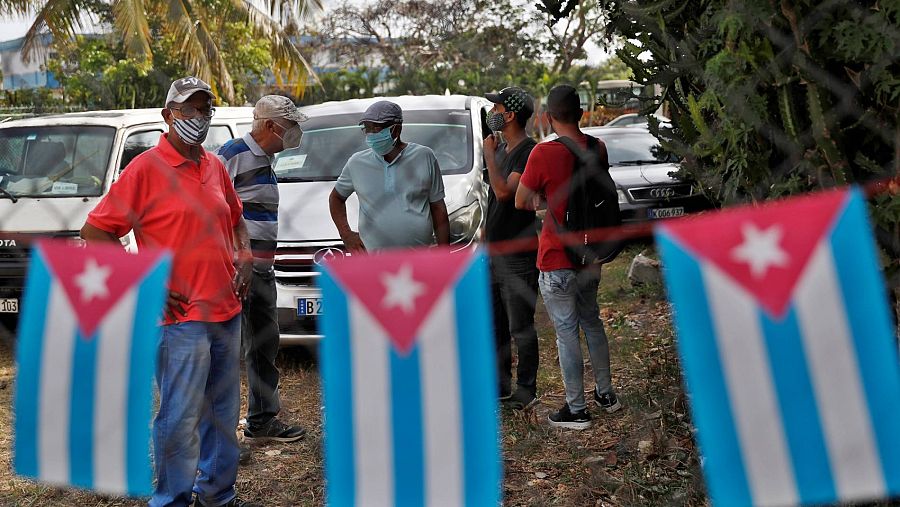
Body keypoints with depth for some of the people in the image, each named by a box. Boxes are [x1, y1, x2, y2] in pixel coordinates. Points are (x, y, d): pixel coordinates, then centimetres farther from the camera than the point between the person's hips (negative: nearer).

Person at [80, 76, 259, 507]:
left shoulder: (215, 167, 12)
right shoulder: (146, 168, -8)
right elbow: (95, 232, -9)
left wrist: (245, 257, 10)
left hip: (227, 312, 7)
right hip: (180, 316, -7)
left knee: (223, 412, 15)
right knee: (180, 418, -2)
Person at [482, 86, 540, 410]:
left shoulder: (529, 153, -15)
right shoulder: (502, 149, 12)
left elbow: (505, 191, -27)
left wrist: (489, 154, -18)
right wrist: (486, 231, 19)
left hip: (518, 253, -9)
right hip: (495, 250, 9)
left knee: (520, 327, 0)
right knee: (496, 325, 15)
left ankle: (526, 390, 10)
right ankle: (500, 385, 26)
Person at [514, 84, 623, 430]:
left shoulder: (544, 154, -20)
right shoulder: (597, 149, -1)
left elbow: (521, 202, -11)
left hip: (558, 261, -6)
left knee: (567, 332, 3)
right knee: (591, 321, 22)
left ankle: (576, 410, 12)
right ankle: (606, 393, 32)